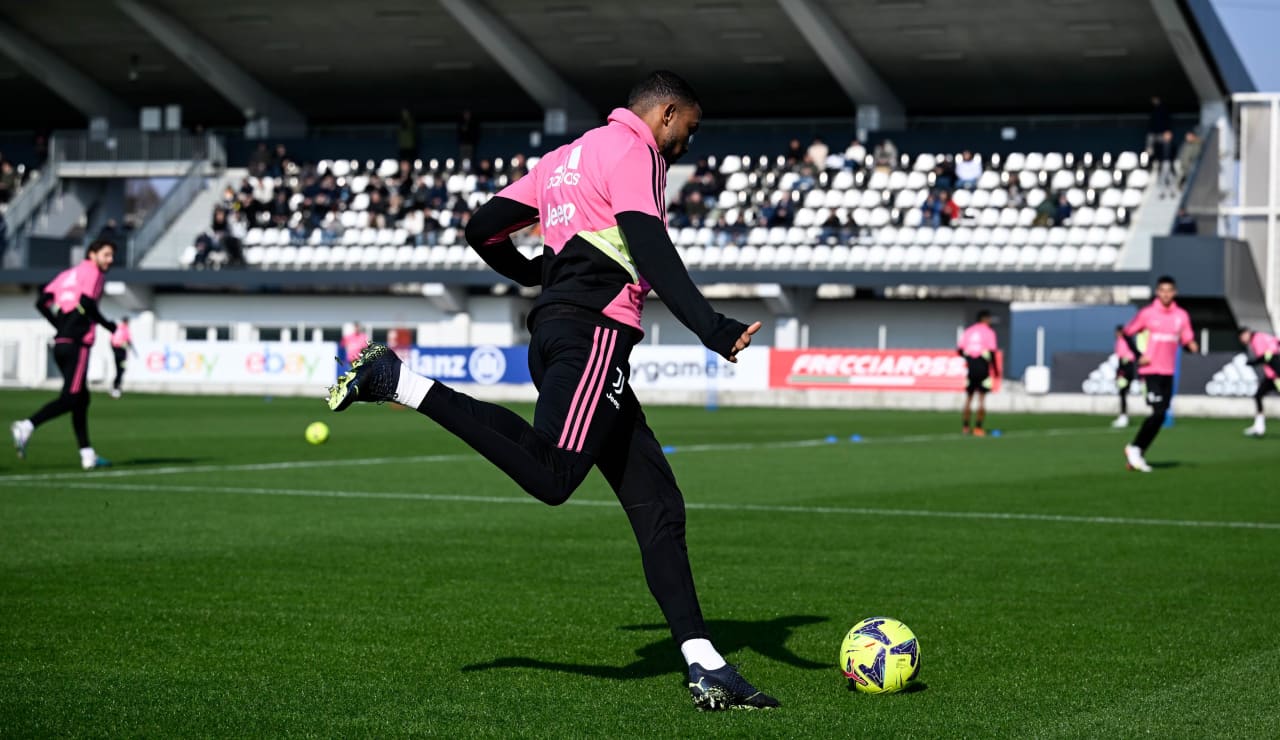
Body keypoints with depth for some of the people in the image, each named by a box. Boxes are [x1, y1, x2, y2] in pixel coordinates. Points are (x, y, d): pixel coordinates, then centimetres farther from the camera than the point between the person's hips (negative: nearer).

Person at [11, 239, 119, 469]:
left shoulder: (68, 274, 20)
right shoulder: (93, 272, -2)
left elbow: (41, 302, 12)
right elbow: (86, 302, -18)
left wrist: (61, 326, 15)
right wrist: (108, 325, -5)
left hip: (60, 344, 9)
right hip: (77, 344, -9)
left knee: (81, 398, 12)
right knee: (70, 398, -11)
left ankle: (87, 454, 12)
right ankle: (27, 426, -25)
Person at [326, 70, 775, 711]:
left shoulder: (564, 158, 27)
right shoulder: (633, 151, 0)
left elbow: (482, 230, 28)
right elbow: (650, 249, -16)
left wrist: (535, 274, 46)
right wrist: (710, 328, -24)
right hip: (594, 330, -10)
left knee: (657, 505, 4)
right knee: (550, 479, -24)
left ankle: (706, 668, 0)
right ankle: (399, 382, -16)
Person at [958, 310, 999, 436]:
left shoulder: (968, 331, 10)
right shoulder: (989, 332, -5)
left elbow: (959, 350, 8)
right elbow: (992, 353, -10)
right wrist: (996, 370, -1)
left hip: (970, 367, 5)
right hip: (983, 367, -4)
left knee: (968, 397, 12)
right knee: (982, 398, 0)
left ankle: (965, 427, 11)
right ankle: (978, 428, -4)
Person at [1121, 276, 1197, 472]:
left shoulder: (1181, 316, 7)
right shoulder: (1147, 313, -4)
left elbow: (1187, 339, 9)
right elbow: (1127, 333, 3)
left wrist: (1192, 345, -15)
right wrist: (1138, 356, -7)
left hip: (1168, 373, 5)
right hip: (1150, 370, -5)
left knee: (1160, 415, 4)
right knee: (1158, 413, -16)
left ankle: (1136, 454, 15)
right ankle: (1135, 449, -1)